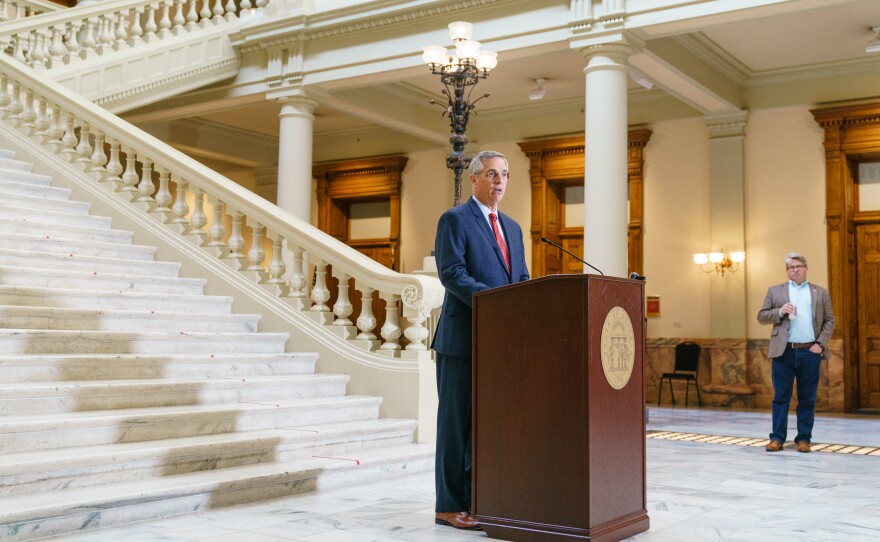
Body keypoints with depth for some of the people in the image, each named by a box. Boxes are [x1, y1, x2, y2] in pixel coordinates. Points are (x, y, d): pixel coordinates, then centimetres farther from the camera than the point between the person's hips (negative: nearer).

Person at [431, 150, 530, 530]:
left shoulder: (512, 228, 19)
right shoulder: (454, 219, -3)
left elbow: (522, 280, 19)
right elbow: (451, 273, -15)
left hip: (502, 338, 7)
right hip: (464, 338, -7)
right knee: (457, 421, -1)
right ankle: (449, 505, 7)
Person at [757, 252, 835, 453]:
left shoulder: (820, 292, 12)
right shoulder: (775, 291, 11)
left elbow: (829, 320, 9)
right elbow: (761, 316, 7)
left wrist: (821, 343, -4)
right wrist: (780, 311, -11)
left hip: (810, 352, 1)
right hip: (784, 352, -1)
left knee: (807, 399, 4)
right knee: (781, 397, 0)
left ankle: (803, 439, 11)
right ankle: (777, 438, 4)